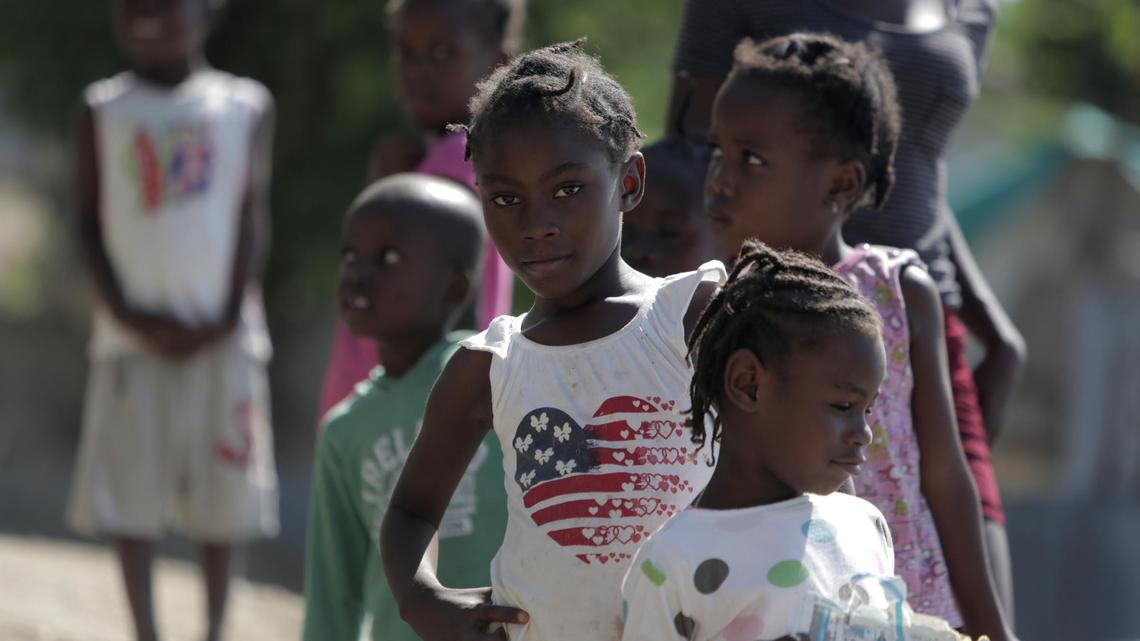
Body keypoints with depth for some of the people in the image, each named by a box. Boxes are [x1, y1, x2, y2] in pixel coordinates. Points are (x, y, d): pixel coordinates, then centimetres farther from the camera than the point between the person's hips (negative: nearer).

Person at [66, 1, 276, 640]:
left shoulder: (246, 106, 5)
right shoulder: (103, 109, 6)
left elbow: (252, 223, 2)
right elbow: (91, 224, 4)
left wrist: (228, 318, -8)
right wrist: (127, 314, -8)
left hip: (220, 333, 0)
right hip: (135, 333, 0)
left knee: (223, 491, 2)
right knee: (128, 491, -3)